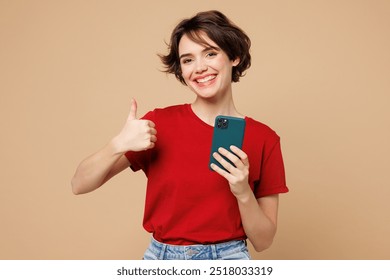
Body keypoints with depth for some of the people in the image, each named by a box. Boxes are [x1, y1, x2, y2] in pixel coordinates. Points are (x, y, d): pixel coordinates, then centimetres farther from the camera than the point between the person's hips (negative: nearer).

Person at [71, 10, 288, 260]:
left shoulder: (264, 139, -8)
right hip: (160, 257, 1)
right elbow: (80, 185, -9)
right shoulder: (159, 123, -8)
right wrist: (118, 144, -25)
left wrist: (243, 193, -21)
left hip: (227, 257, 0)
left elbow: (263, 241, -4)